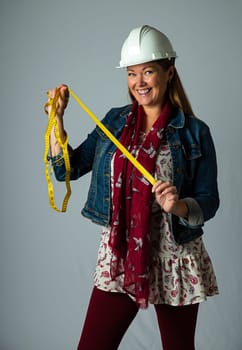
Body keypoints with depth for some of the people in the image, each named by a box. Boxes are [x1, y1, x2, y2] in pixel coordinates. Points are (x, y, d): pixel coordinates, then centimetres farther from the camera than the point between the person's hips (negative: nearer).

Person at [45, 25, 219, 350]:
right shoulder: (115, 121, 6)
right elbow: (68, 169, 6)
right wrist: (57, 118, -2)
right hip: (118, 256, 2)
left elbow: (209, 202, -4)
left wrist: (179, 206, -24)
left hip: (173, 261, -2)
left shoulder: (194, 132, -5)